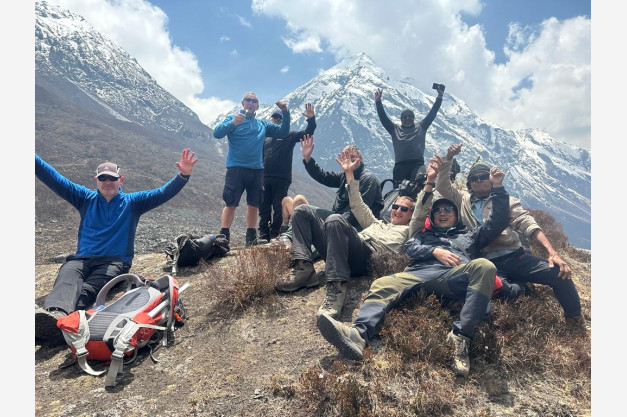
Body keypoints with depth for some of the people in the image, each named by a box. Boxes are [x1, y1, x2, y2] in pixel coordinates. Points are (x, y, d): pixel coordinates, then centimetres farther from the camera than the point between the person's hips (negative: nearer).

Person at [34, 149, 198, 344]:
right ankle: (55, 312, -61)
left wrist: (183, 175, -13)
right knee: (67, 277, -32)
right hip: (81, 259, 2)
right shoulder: (86, 199, 20)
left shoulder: (132, 202, 14)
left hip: (115, 261, -2)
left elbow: (163, 193, 3)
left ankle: (58, 321, -58)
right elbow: (54, 179, 13)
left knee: (88, 289, -32)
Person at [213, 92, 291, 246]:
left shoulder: (263, 124, 18)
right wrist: (232, 123, -28)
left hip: (257, 170, 4)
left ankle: (251, 237, 16)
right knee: (230, 204, -8)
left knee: (253, 205, 7)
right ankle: (223, 238, -2)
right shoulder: (233, 118, 4)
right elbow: (217, 133, -10)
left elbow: (282, 132, 15)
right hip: (236, 169, -4)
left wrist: (285, 113, 1)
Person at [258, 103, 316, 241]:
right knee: (264, 207, 4)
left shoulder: (289, 135, 9)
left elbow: (307, 133, -3)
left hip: (282, 178, -4)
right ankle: (263, 235, 10)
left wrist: (311, 119, -19)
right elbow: (260, 156, 23)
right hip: (265, 177, 4)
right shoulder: (267, 137, 20)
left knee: (279, 207, -2)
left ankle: (275, 236, 4)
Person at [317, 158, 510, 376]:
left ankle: (460, 336, -43)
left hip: (456, 277, 0)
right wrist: (435, 251, 0)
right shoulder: (425, 234, 38)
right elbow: (410, 247, 18)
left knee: (484, 266, -35)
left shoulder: (470, 235, 39)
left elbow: (499, 221, 31)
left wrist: (498, 187, 23)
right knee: (382, 284, -28)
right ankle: (358, 334, -55)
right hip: (422, 272, 1)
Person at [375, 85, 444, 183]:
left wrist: (439, 97, 10)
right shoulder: (395, 130, 21)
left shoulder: (420, 127, 21)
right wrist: (378, 102, 6)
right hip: (400, 165, 1)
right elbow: (383, 118, 15)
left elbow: (432, 114, 17)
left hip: (418, 164, -1)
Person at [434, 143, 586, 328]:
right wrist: (448, 157, -2)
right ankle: (519, 285, 3)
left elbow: (529, 225, 3)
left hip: (516, 256, 2)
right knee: (501, 290, -37)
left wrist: (553, 253, -12)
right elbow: (442, 186, 10)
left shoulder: (507, 200, 15)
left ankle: (576, 321, 6)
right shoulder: (464, 199, 19)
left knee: (559, 273, -23)